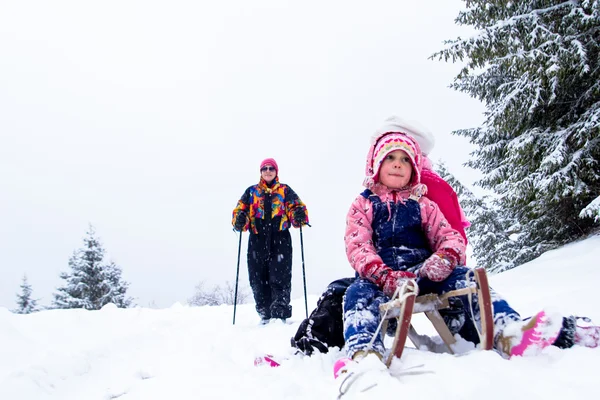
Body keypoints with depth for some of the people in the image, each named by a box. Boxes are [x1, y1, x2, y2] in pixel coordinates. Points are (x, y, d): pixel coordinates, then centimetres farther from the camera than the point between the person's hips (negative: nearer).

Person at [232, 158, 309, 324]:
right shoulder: (251, 191, 17)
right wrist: (239, 220, -13)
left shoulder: (285, 190, 14)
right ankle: (265, 315, 13)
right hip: (258, 240, 2)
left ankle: (280, 315, -7)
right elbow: (240, 209, 10)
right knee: (258, 279, 2)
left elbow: (296, 206, 5)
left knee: (280, 278, -9)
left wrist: (299, 215, -19)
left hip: (280, 239, -2)